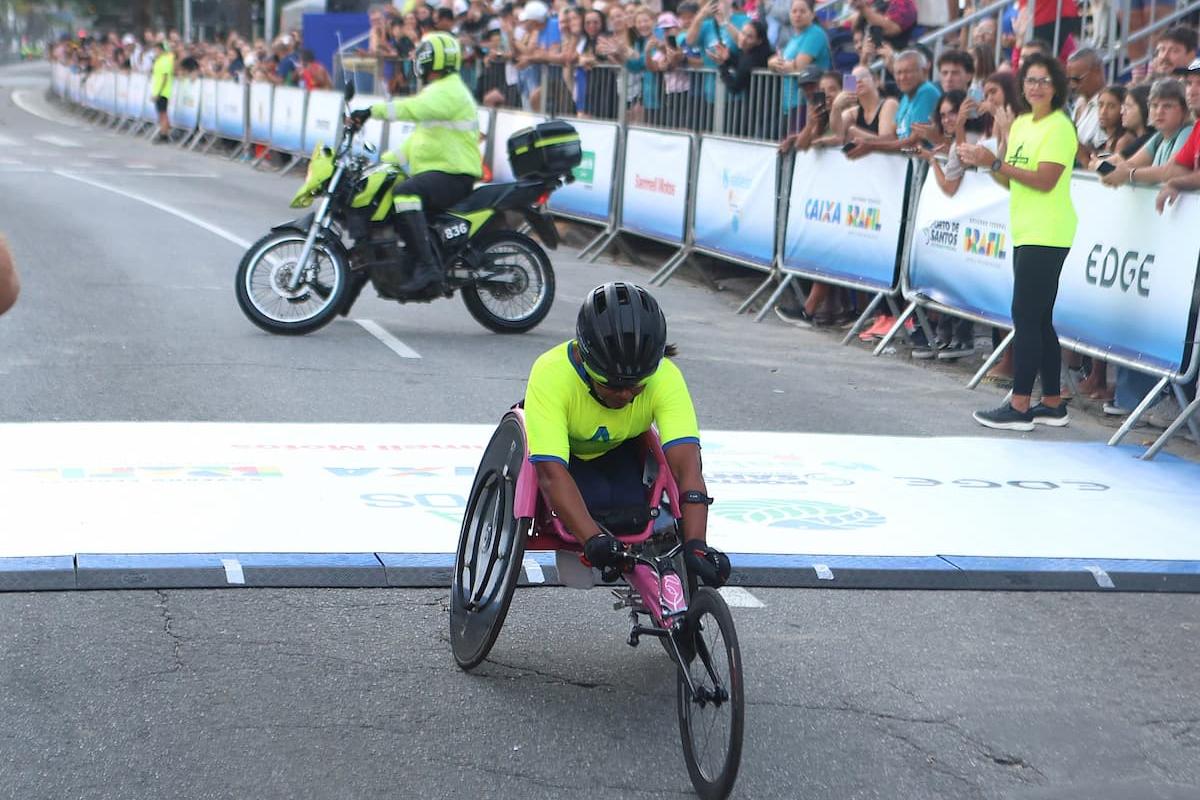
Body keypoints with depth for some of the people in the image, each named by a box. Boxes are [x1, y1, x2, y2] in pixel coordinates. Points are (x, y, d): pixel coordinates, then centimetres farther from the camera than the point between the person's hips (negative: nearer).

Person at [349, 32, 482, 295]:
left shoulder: (448, 91, -10)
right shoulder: (436, 91, 25)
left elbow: (413, 108, -28)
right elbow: (419, 135, 27)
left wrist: (372, 111, -32)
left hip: (453, 175, -11)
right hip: (433, 172, 11)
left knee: (404, 192, -36)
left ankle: (426, 266, -42)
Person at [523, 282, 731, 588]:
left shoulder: (666, 378, -32)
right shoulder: (551, 374, -38)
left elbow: (686, 466, -41)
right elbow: (552, 472, -46)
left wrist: (696, 545, -55)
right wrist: (593, 539, -60)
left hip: (620, 452, 3)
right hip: (565, 455, -2)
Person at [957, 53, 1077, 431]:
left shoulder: (1059, 128, -10)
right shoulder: (1021, 123, 15)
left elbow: (1045, 180, -20)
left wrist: (995, 162, -22)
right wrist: (986, 156, 2)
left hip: (1046, 236, -9)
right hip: (1026, 234, 9)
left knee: (1026, 317, -10)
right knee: (1039, 320, 11)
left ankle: (1019, 407, -9)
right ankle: (1053, 404, 17)